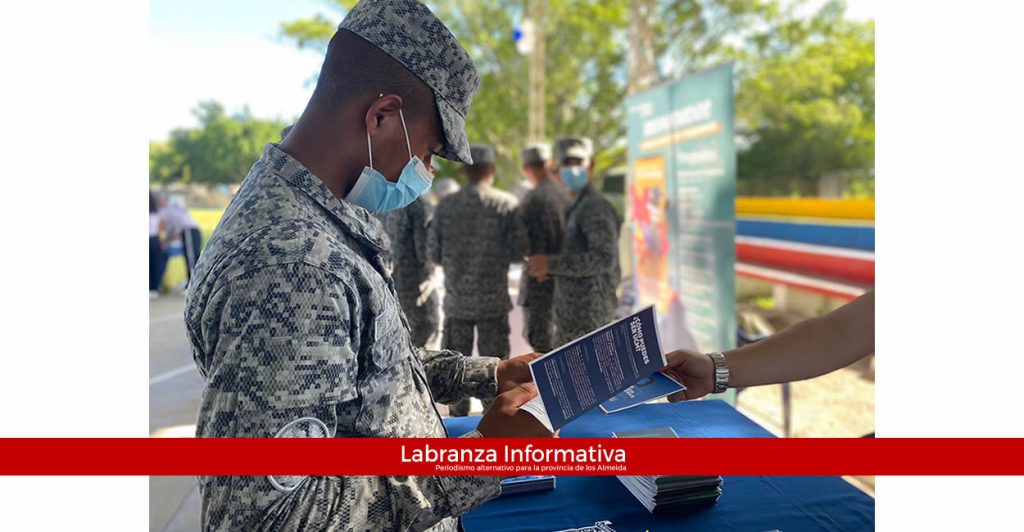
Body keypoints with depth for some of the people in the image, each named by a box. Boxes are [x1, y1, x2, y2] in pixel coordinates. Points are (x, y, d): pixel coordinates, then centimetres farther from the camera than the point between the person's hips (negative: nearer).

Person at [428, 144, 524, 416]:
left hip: (456, 298, 2)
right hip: (493, 299, -1)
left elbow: (433, 253, -1)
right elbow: (517, 252, -8)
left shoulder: (446, 205, -1)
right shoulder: (506, 204, -6)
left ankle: (459, 417, 20)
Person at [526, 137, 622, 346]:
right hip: (572, 313, 10)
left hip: (588, 315, -10)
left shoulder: (595, 207, -14)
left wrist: (553, 264, -24)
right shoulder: (577, 207, 16)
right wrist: (551, 270, 4)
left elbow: (605, 258, -25)